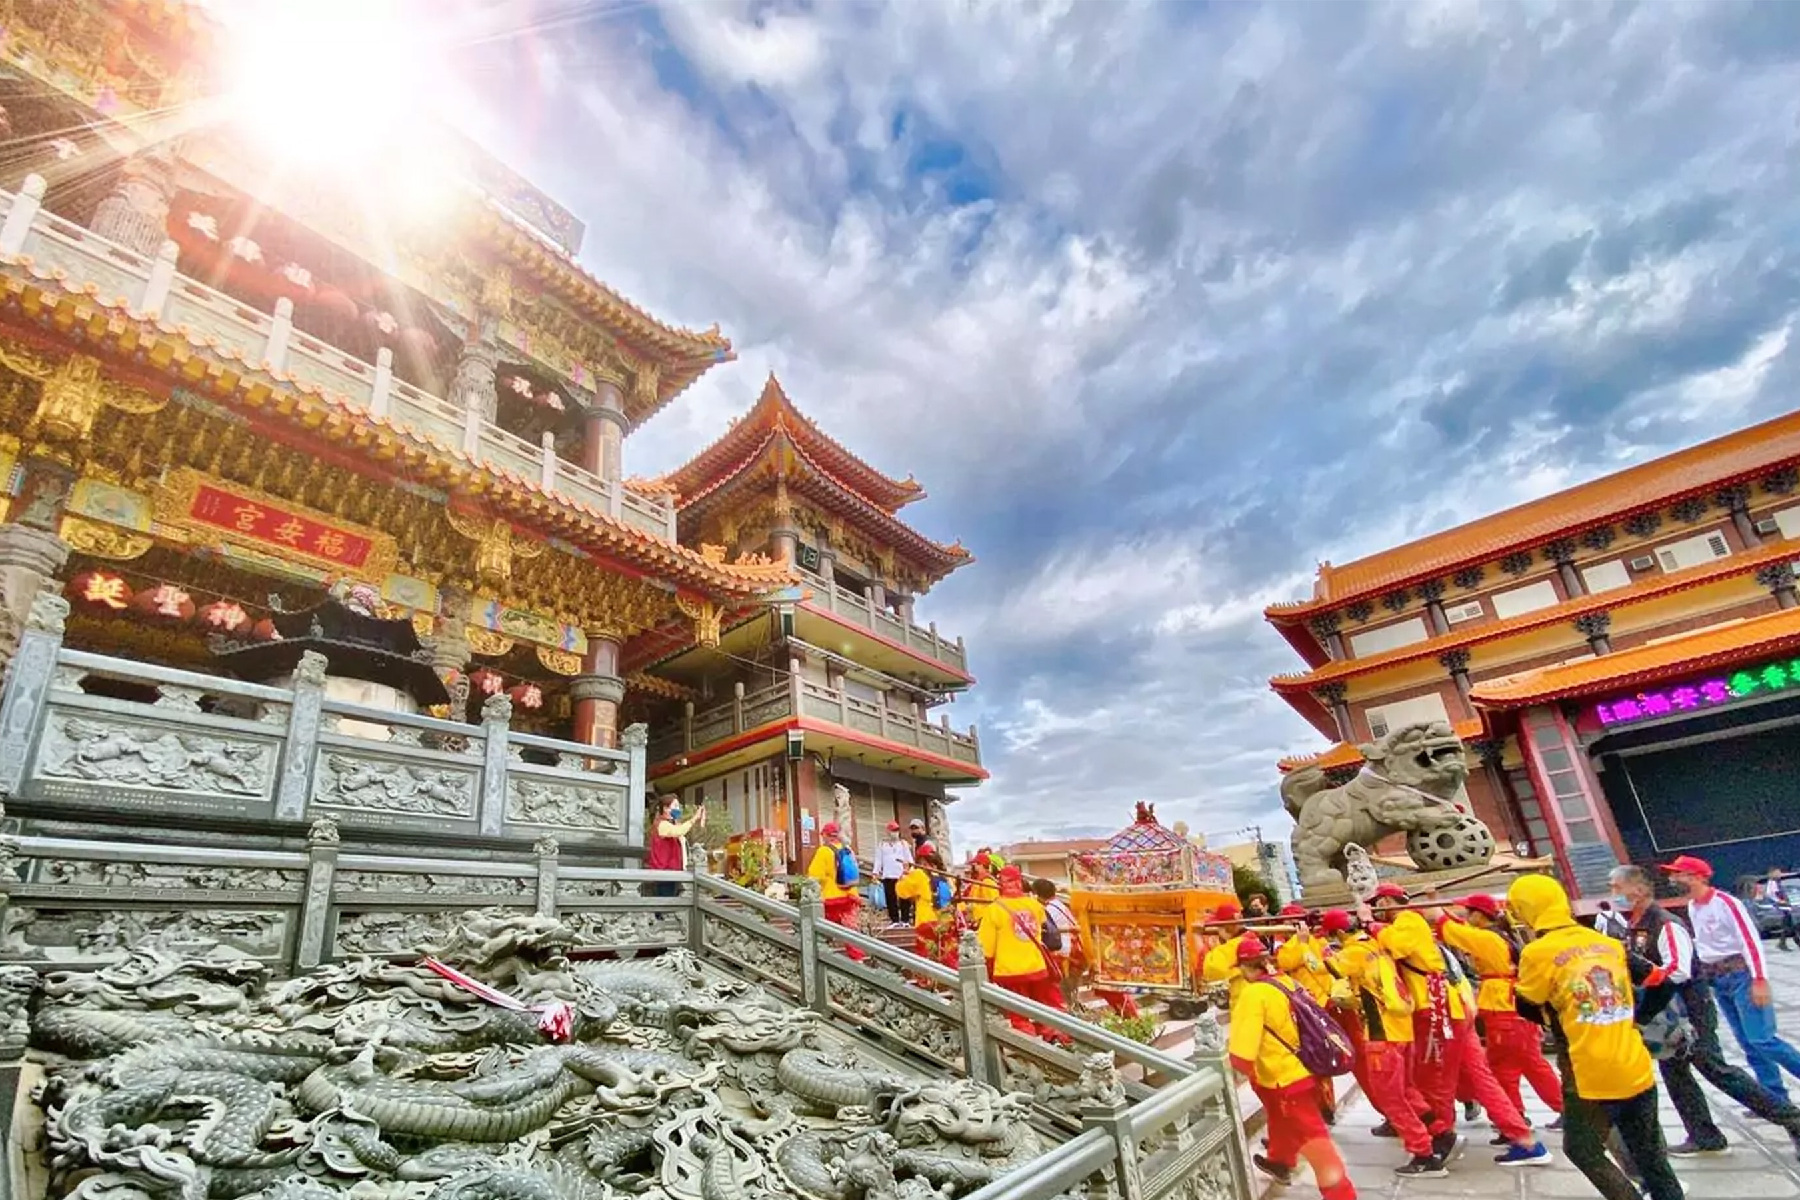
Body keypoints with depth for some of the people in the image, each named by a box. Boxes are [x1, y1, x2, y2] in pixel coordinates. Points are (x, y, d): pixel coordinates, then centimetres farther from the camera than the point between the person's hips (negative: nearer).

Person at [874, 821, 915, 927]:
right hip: (887, 875, 1)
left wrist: (910, 867, -6)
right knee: (891, 899, 1)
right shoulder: (882, 844, 14)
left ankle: (905, 920, 1)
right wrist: (876, 873, 1)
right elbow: (878, 859, 11)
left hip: (901, 875, -1)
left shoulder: (903, 844, 14)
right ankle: (894, 920, 7)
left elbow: (909, 857, 9)